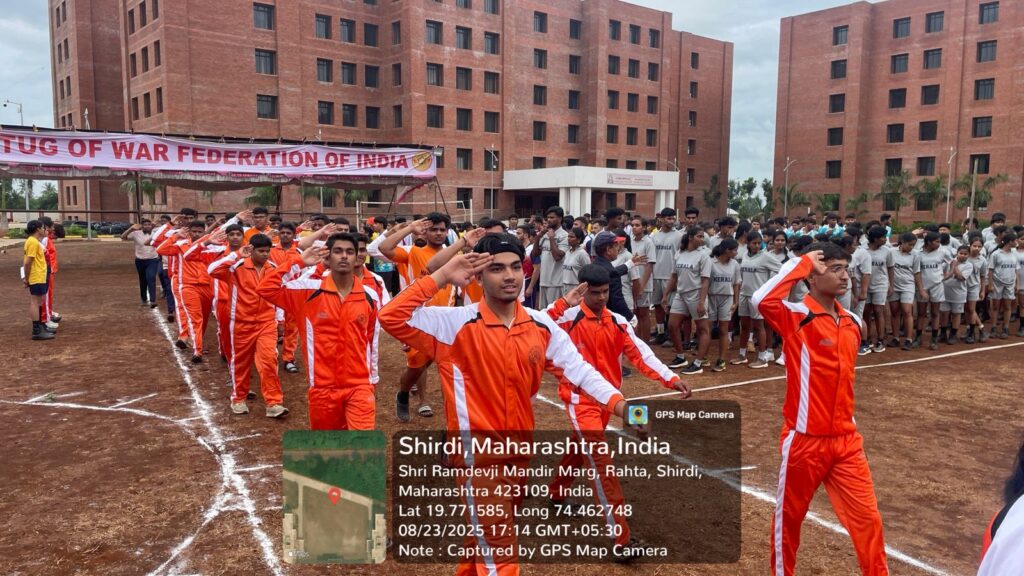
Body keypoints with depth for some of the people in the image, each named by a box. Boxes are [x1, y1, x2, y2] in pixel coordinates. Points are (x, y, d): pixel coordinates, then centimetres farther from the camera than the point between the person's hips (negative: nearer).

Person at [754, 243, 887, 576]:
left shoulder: (853, 322, 6)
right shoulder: (796, 317, -13)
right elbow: (762, 300, -36)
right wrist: (801, 262, -24)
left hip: (846, 440, 5)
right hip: (804, 440, -5)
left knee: (867, 518, 5)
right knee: (788, 518, 13)